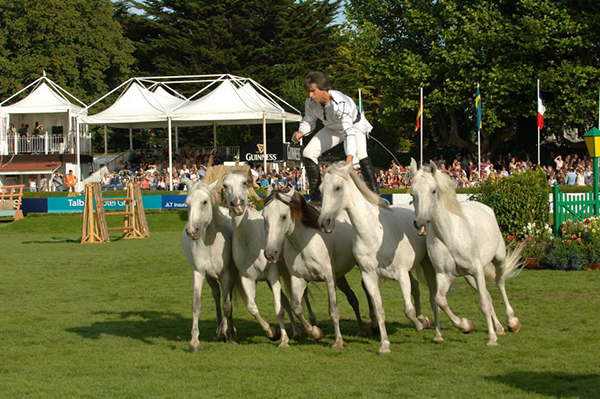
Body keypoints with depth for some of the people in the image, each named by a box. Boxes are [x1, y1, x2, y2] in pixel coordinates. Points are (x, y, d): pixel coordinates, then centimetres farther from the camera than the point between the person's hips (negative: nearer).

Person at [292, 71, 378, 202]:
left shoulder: (340, 103, -41)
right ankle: (315, 197, -1)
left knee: (361, 155, -31)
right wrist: (301, 132, -25)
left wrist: (349, 160, -60)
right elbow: (308, 121, -1)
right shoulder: (310, 103, -23)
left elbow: (349, 131, -49)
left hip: (354, 125, -6)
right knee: (308, 152, -9)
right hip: (332, 129, 6)